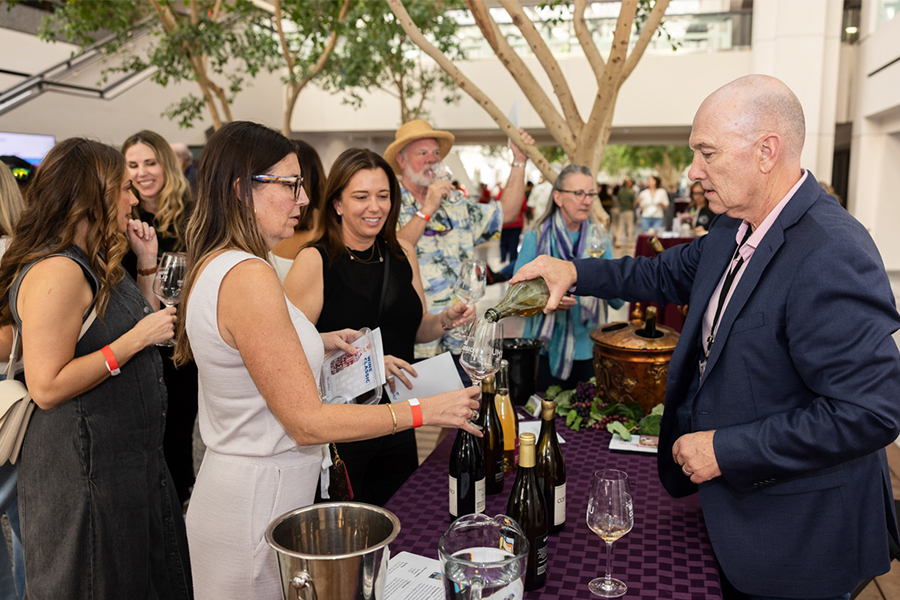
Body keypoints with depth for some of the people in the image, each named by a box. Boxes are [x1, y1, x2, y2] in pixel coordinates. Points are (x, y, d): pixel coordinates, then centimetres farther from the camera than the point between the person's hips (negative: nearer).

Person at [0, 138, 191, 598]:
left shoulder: (93, 264, 9)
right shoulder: (56, 271, -21)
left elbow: (146, 324, 18)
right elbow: (46, 387, -25)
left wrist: (147, 264, 8)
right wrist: (136, 338, -23)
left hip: (129, 460, 10)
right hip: (84, 471, -10)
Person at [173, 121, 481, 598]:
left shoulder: (212, 266, 6)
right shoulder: (249, 277, -25)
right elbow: (307, 423, -24)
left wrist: (316, 343, 12)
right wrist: (424, 411, -20)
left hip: (234, 483, 10)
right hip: (257, 500, -10)